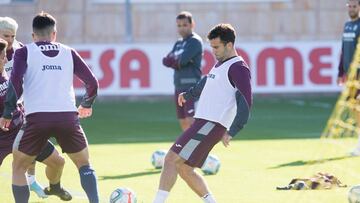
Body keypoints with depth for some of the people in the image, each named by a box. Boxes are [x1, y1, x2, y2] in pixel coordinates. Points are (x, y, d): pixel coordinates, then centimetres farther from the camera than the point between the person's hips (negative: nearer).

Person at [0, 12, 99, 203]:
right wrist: (86, 105, 32)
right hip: (68, 116, 2)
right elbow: (92, 83, 14)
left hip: (36, 117, -2)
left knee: (18, 168, 16)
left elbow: (16, 82, -7)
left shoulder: (24, 52, 10)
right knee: (84, 165, 20)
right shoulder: (69, 52, 17)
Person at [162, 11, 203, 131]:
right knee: (183, 122, 12)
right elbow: (166, 61, 8)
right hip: (179, 87, 9)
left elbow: (182, 61, -17)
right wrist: (178, 61, -11)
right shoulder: (178, 43, 18)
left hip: (191, 86, -9)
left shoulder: (195, 41, -7)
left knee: (191, 121, -17)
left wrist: (172, 60, 3)